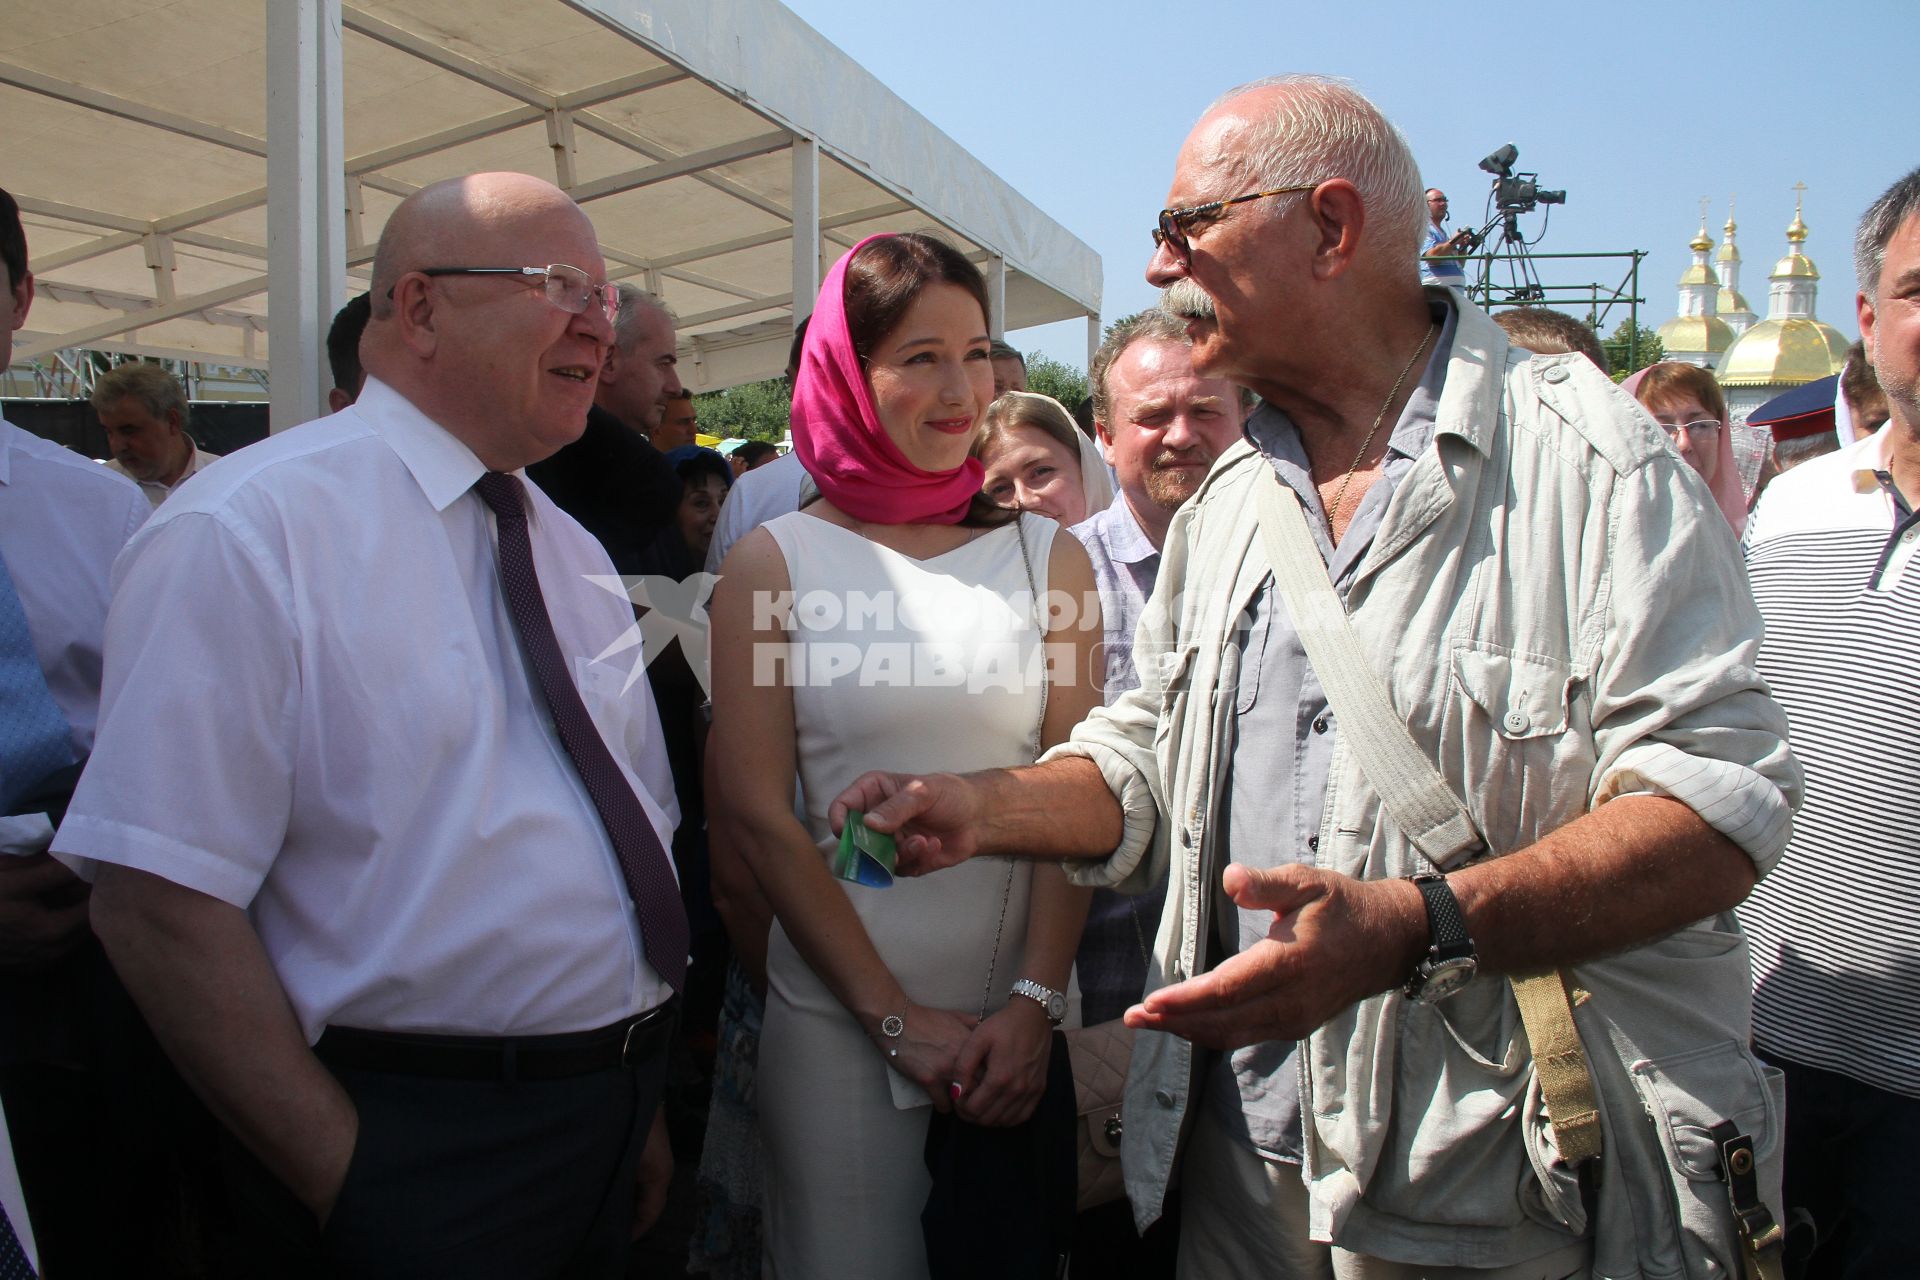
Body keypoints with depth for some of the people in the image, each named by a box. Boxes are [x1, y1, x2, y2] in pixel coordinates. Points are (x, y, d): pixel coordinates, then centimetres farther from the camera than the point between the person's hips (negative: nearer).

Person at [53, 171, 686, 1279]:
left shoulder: (572, 552, 9)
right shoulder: (247, 532, -15)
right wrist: (352, 1187, -18)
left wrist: (644, 1104, 10)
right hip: (417, 1153, -7)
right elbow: (160, 903, -20)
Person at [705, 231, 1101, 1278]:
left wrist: (1035, 1001, -11)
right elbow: (753, 815, -6)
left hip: (1020, 1018, 2)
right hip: (838, 1018, -2)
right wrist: (895, 1015, -9)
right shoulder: (774, 562, -3)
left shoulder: (1048, 556, 3)